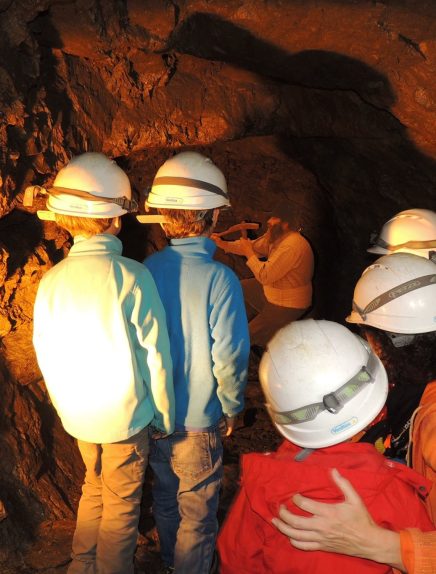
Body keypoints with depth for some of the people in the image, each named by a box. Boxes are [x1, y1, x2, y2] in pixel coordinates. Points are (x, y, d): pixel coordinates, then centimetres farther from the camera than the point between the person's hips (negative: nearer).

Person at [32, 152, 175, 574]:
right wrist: (165, 415, -3)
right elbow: (154, 353, -17)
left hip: (78, 415, 5)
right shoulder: (131, 276, -21)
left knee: (94, 487, 27)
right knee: (122, 505, 14)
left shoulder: (52, 279, -8)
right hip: (126, 414, -5)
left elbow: (45, 352, 2)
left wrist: (65, 406, 17)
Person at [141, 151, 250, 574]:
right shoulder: (219, 279, -24)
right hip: (197, 421, -5)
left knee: (165, 493, 26)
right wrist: (232, 407, -2)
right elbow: (229, 357, -20)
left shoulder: (148, 268, -9)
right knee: (197, 511, 15)